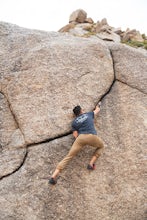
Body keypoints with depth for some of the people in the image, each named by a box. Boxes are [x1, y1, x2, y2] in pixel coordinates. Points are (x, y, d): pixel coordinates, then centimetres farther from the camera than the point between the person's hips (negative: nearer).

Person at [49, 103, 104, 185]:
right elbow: (97, 110, 47)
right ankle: (91, 163, 14)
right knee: (101, 146, 31)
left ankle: (54, 176, -12)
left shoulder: (74, 122, 22)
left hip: (81, 138, 1)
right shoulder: (89, 114, 25)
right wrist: (98, 106, 68)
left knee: (69, 157, 0)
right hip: (92, 136, 0)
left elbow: (76, 136, 10)